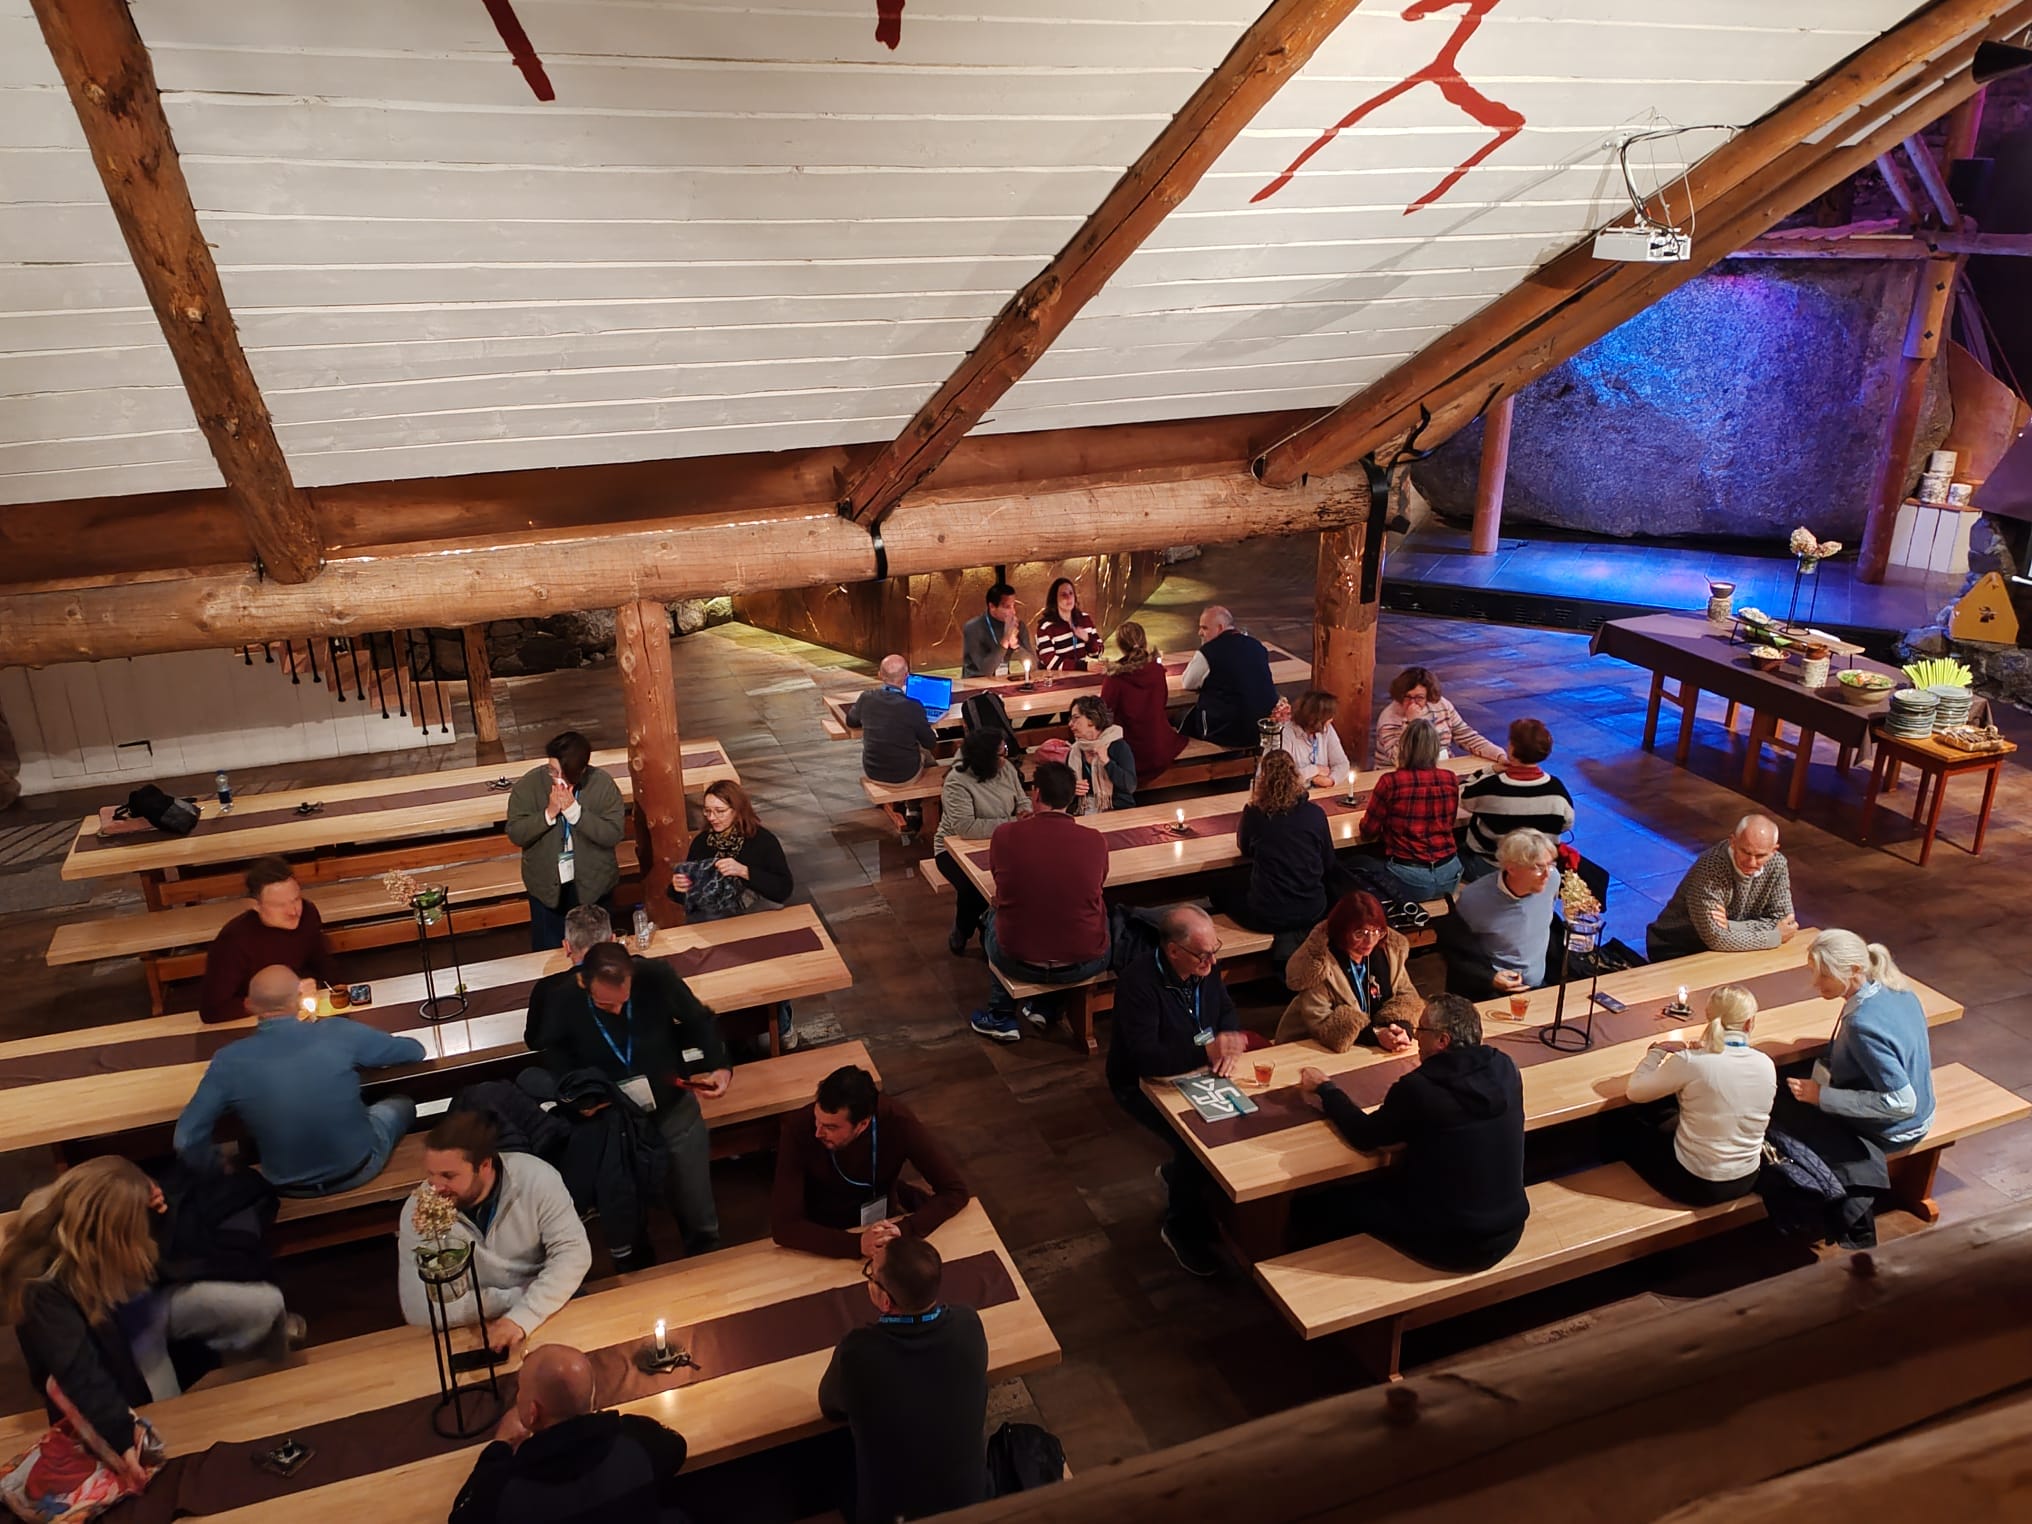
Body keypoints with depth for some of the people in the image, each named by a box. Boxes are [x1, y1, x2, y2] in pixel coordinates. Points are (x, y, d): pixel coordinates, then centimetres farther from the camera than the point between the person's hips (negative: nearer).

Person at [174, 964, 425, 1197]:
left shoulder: (229, 1061, -17)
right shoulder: (339, 1032, -20)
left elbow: (187, 1139, -13)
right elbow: (415, 1051, -6)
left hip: (290, 1187, 2)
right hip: (358, 1170, -2)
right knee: (401, 1103, 29)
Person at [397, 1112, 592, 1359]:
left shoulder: (536, 1178, -17)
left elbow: (573, 1252, -18)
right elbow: (417, 1308, -19)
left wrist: (523, 1316, -31)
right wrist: (513, 1298, -21)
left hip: (552, 1312, 1)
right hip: (473, 1334, -1)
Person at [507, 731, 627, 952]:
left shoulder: (602, 783, -16)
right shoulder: (529, 784, -13)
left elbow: (614, 834, -20)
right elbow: (515, 834, -13)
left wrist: (574, 811, -28)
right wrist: (549, 813, -28)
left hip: (593, 884, 0)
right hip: (546, 886, 1)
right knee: (548, 952, 13)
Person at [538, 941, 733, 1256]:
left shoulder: (657, 976, -23)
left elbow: (700, 1021, -6)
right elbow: (556, 1057, -3)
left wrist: (721, 1065, -19)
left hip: (674, 1111, 0)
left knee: (699, 1217, 15)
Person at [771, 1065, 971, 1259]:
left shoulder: (897, 1121, -26)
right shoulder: (799, 1130, -28)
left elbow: (956, 1191, -21)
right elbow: (783, 1225, -30)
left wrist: (904, 1230, -36)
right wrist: (856, 1244, -41)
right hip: (826, 1236, -1)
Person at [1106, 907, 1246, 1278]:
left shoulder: (1205, 966, -8)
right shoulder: (1137, 981, -30)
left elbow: (1226, 1010, 6)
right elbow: (1146, 1058, -36)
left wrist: (1229, 1044, -17)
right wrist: (1206, 1049, -44)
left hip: (1194, 1073, 7)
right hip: (1143, 1084, -7)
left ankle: (1178, 1177, 16)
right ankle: (1182, 1229, 3)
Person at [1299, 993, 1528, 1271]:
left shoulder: (1417, 1089, -23)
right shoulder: (1505, 1068, -7)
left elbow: (1364, 1136, -7)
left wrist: (1324, 1089, 6)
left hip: (1451, 1245, -6)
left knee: (1341, 1198, 15)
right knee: (1382, 1182, 27)